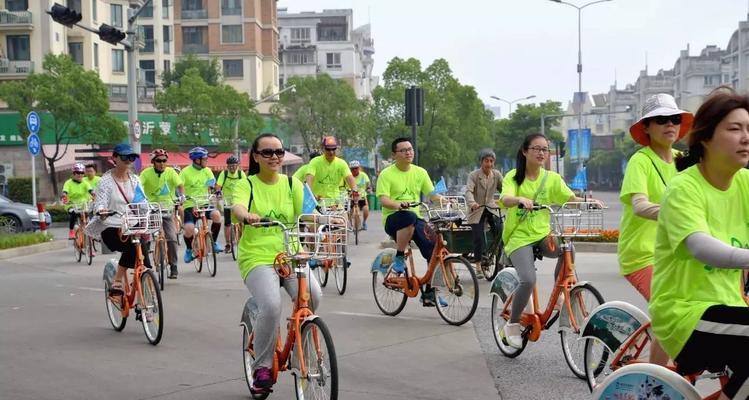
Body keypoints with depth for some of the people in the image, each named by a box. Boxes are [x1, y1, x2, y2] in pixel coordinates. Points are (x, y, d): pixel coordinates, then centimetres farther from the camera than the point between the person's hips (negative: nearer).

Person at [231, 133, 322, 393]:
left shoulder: (292, 184, 11)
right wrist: (247, 216, -44)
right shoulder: (246, 185, 2)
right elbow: (237, 206, -20)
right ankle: (262, 366, -5)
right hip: (257, 257, -3)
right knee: (271, 306, -29)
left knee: (312, 294, -26)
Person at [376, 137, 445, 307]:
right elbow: (383, 199, -13)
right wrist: (398, 205, -33)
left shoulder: (420, 172, 12)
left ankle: (429, 293, -1)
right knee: (409, 216, -40)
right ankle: (399, 258, -19)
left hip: (415, 219, 4)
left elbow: (432, 194, 9)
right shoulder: (386, 174, -2)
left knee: (434, 248, -16)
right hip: (393, 218, -4)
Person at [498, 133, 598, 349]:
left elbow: (571, 198, -4)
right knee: (528, 280, -24)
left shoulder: (552, 178, 6)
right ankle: (512, 324, 0)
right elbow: (505, 199, -21)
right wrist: (520, 199, -43)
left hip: (542, 234, 3)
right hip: (519, 237, -3)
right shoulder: (513, 177, -3)